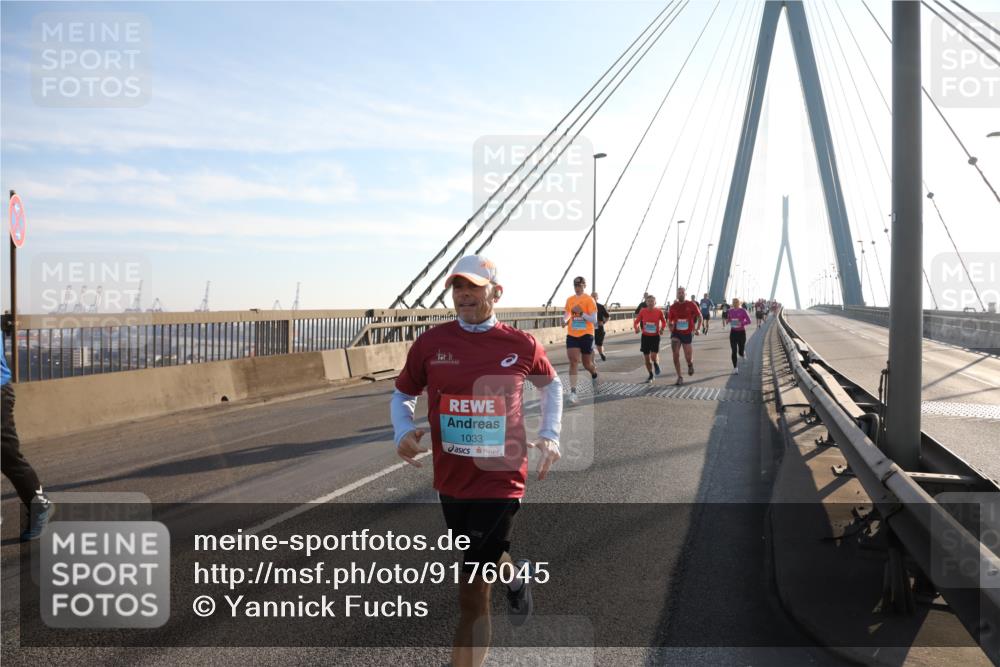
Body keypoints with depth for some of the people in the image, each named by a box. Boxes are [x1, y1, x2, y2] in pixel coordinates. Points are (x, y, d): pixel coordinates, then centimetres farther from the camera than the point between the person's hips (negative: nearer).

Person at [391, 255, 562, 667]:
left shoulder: (521, 345, -6)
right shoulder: (430, 343, -5)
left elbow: (551, 384, 14)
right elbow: (403, 394, 9)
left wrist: (550, 435, 3)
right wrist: (403, 432, -11)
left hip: (500, 481, -3)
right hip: (450, 482, 4)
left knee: (472, 596, -6)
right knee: (485, 562, 28)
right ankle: (518, 575, 63)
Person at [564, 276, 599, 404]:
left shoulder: (589, 300, -7)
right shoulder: (569, 300, 8)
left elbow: (594, 320, -11)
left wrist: (581, 313, -23)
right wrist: (565, 319, -2)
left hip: (586, 335, -3)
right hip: (572, 335, 3)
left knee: (587, 364, 10)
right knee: (573, 362, -12)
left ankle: (595, 375, 46)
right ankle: (573, 392, -15)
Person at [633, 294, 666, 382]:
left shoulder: (659, 312, -8)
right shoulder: (642, 311, -5)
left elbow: (664, 322, 8)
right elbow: (636, 321, 4)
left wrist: (662, 328, -10)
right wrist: (636, 327, -17)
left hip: (655, 336, -2)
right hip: (645, 336, 2)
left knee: (654, 356, -17)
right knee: (646, 358, 7)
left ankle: (656, 365, 20)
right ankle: (650, 375, 26)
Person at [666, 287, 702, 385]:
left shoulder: (691, 305, -4)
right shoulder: (673, 306, 2)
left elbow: (699, 316, 5)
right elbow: (669, 321, 12)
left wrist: (697, 329, -6)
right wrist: (671, 327, -10)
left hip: (687, 334, -1)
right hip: (676, 333, 1)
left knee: (688, 358, 3)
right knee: (676, 355, -14)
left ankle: (690, 363, 42)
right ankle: (679, 377, -3)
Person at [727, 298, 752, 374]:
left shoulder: (743, 311, -8)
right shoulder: (730, 311, 4)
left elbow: (749, 321, -10)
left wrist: (741, 323, -24)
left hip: (741, 332, -3)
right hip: (733, 333, 3)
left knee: (741, 352, 2)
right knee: (734, 352, -5)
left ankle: (743, 353, 42)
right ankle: (735, 369, 1)